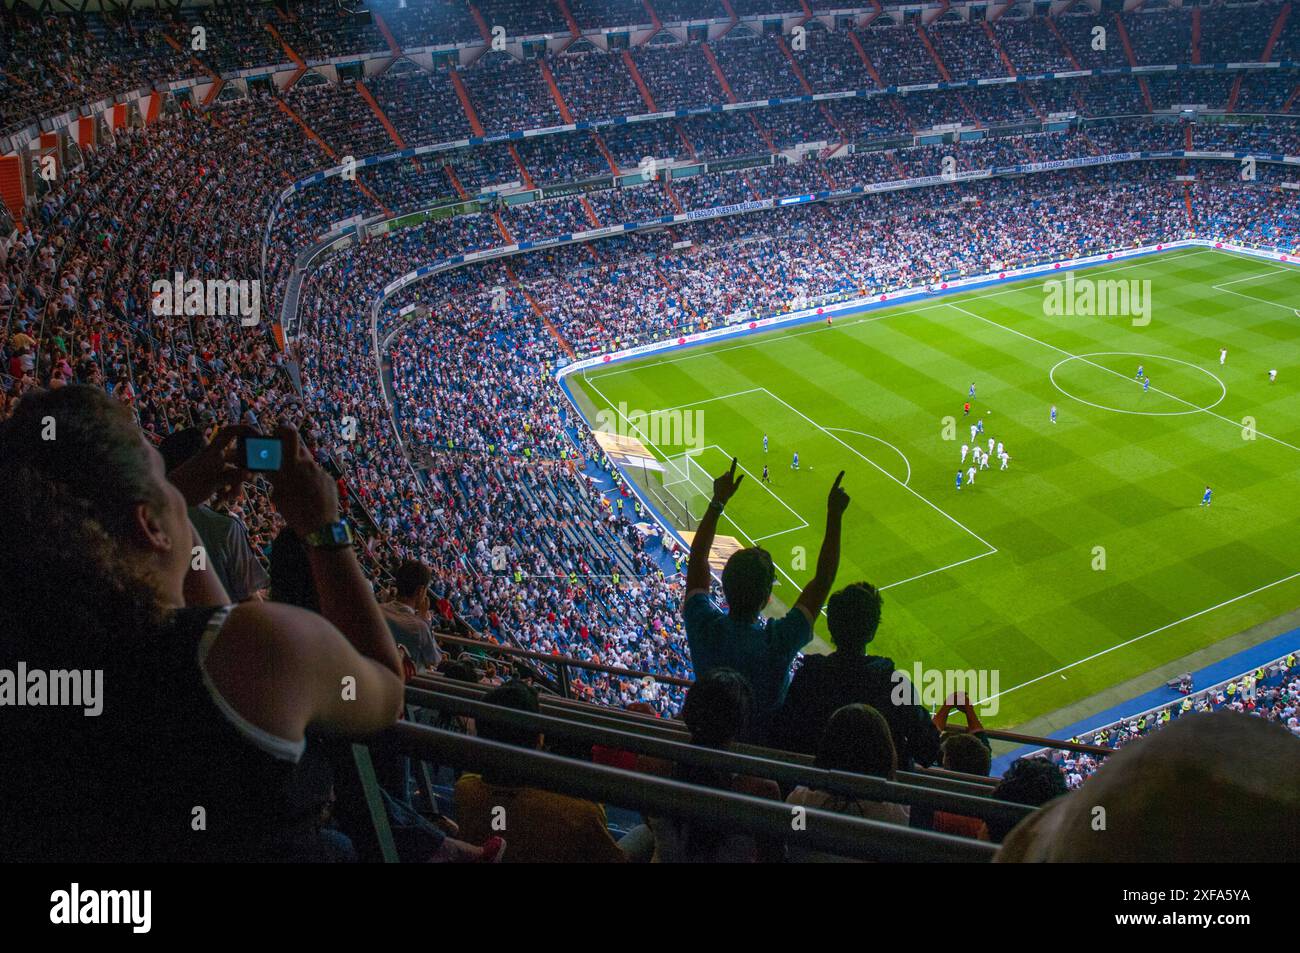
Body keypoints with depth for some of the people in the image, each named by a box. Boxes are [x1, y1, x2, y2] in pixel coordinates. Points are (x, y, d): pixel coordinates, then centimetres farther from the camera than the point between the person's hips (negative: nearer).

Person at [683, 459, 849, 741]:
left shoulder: (704, 627, -27)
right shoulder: (778, 639, -35)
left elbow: (697, 562, -11)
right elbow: (823, 580, -25)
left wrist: (718, 501, -6)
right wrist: (834, 516, -19)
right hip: (766, 738, -3)